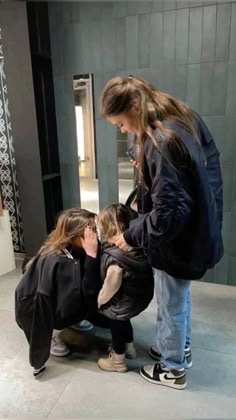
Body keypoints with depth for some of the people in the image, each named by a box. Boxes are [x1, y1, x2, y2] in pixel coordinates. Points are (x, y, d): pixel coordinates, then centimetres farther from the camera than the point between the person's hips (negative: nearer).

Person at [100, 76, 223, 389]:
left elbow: (167, 215, -30)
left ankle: (173, 368, 40)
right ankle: (181, 347, 52)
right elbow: (199, 166, 13)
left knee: (171, 305, 14)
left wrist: (132, 235, -15)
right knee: (181, 297, 28)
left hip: (178, 241, -9)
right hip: (198, 229, 9)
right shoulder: (185, 117, -1)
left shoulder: (160, 143, -30)